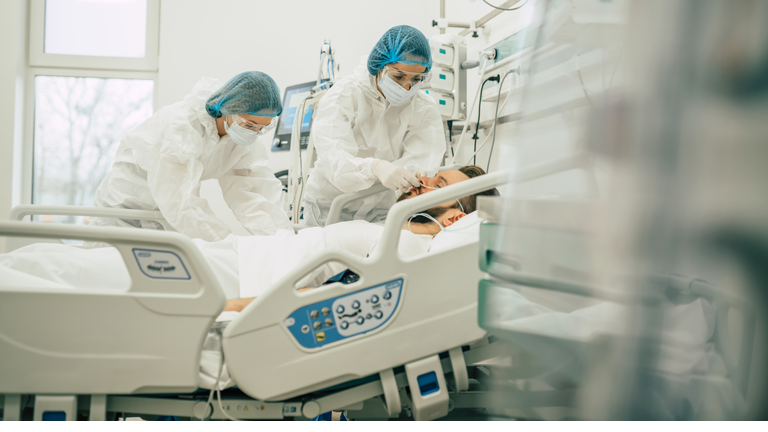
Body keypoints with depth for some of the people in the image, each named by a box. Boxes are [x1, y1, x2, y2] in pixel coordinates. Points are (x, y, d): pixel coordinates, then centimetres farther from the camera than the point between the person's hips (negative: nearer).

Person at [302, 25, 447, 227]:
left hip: (382, 214, 2)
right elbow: (334, 160, -27)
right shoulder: (343, 96, -13)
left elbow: (419, 162, -18)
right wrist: (375, 167, -48)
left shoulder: (425, 110, -4)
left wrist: (415, 178, -43)